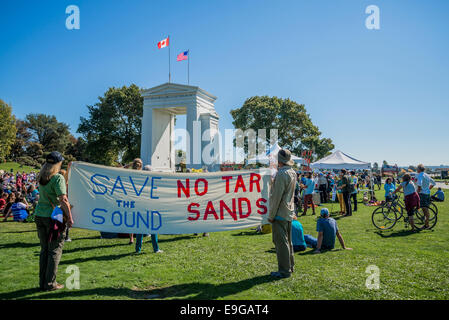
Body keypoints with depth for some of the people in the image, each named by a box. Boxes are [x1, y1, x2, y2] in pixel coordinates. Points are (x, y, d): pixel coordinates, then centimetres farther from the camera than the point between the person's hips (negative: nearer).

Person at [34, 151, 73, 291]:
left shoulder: (41, 177, 8)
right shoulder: (58, 177, -13)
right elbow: (63, 200, -18)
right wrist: (70, 218, -11)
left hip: (39, 215, 7)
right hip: (52, 216, -7)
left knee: (44, 249, 15)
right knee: (55, 250, 3)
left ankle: (42, 282, 22)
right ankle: (50, 283, 8)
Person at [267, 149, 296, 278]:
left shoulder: (282, 174, -19)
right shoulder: (293, 173, 10)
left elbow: (277, 197, -19)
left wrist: (271, 215, -14)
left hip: (280, 214, -9)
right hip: (289, 213, 9)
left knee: (281, 242, -2)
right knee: (287, 241, 18)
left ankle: (284, 271, 4)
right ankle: (290, 266, 28)